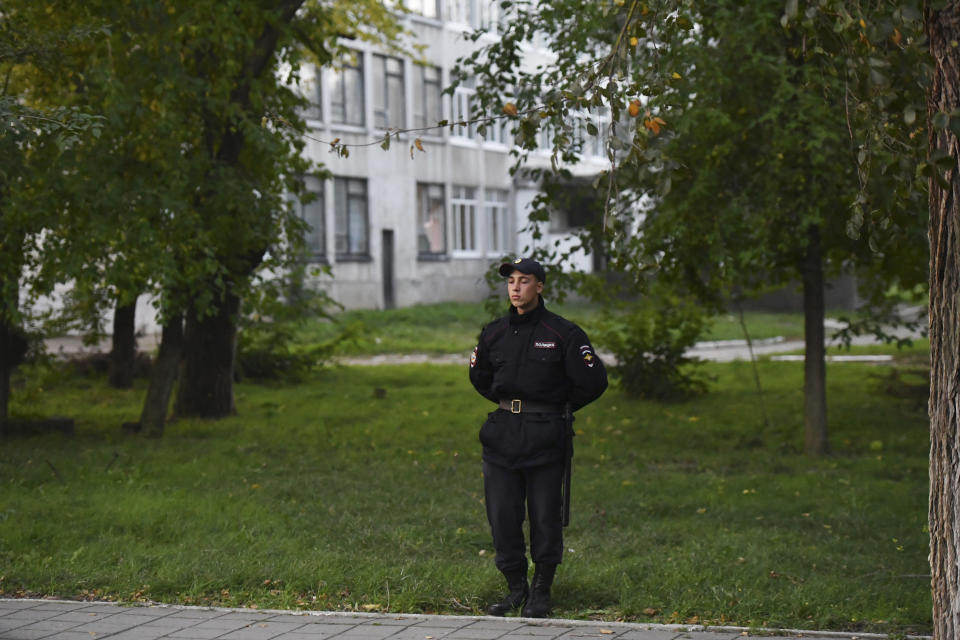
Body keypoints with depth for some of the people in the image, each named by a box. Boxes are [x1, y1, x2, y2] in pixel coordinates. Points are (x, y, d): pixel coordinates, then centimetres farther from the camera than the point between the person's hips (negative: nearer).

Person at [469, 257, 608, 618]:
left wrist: (558, 408, 5)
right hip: (502, 436, 4)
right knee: (502, 516, 3)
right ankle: (516, 589, 17)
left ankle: (541, 592, 14)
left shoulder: (563, 334, -6)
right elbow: (479, 378, 23)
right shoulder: (494, 334, 7)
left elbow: (593, 382, -4)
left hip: (546, 436, -4)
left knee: (545, 517, 1)